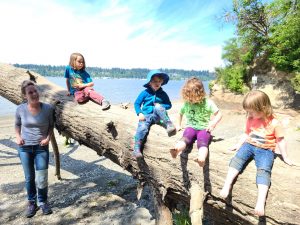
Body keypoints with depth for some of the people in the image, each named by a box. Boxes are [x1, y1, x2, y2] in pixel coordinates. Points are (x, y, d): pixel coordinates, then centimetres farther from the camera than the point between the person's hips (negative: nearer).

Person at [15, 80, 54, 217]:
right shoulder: (21, 109, -9)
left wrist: (48, 138, -13)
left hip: (41, 148, -1)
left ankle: (42, 202, 28)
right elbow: (17, 125, 10)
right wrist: (18, 137, -6)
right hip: (24, 148, 1)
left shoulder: (48, 108, -12)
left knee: (42, 179, 4)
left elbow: (51, 126, 2)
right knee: (29, 178, 13)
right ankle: (31, 203, 33)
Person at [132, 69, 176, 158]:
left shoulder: (163, 94, 8)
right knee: (142, 128, -28)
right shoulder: (145, 93, 3)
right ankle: (136, 149, -22)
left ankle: (169, 125, -35)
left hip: (156, 116, 0)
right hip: (146, 116, 0)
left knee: (158, 107, -31)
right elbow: (137, 103, 6)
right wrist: (139, 113, -10)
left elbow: (169, 105, 14)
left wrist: (161, 106, -8)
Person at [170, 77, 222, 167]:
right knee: (185, 138, -34)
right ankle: (176, 150, -64)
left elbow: (219, 114, 1)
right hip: (191, 127, 2)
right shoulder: (186, 104, 8)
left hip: (204, 128, -1)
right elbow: (181, 113, 27)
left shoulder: (208, 103, -2)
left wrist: (213, 123, -15)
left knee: (202, 142, -35)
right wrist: (179, 125, 25)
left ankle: (201, 158, -64)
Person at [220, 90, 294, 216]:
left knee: (263, 170, -27)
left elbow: (280, 140, 0)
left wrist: (285, 157, 5)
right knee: (237, 158, -24)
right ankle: (227, 184, -32)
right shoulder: (250, 119, 7)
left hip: (265, 150, -4)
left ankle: (260, 202, -37)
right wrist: (238, 145, 15)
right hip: (249, 145, 4)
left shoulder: (274, 123, -8)